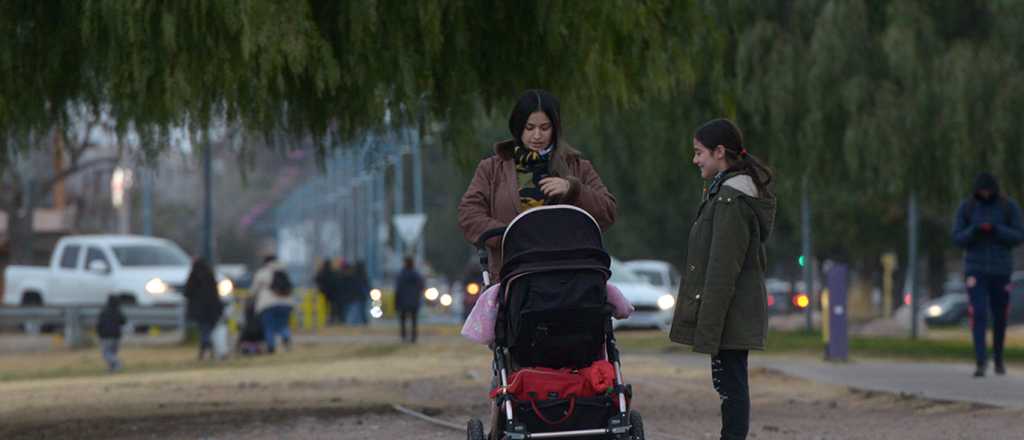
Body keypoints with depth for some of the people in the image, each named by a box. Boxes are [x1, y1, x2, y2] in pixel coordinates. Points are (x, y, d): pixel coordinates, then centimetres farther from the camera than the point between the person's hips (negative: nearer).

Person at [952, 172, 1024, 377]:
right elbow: (958, 239, -5)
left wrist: (996, 230, -26)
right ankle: (981, 362, -18)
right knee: (978, 314, -16)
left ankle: (998, 358, 34)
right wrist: (974, 230, -27)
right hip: (975, 269, -1)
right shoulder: (965, 208, -3)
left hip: (1001, 270, 1)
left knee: (1000, 316, 11)